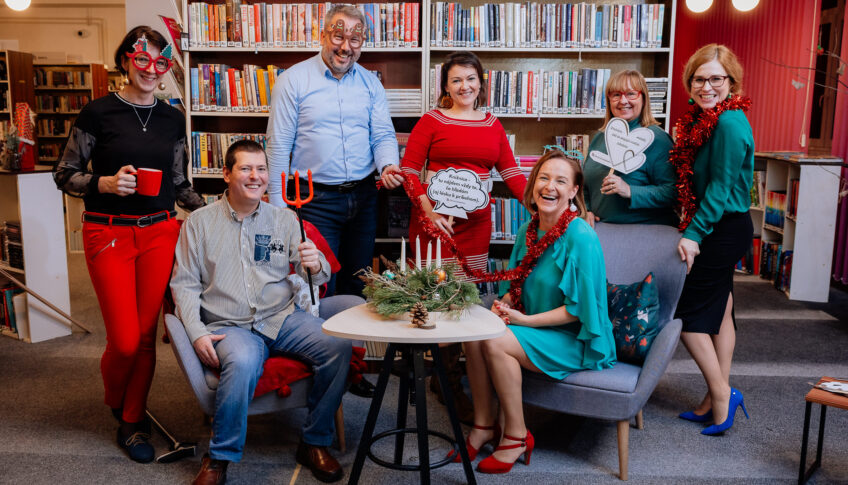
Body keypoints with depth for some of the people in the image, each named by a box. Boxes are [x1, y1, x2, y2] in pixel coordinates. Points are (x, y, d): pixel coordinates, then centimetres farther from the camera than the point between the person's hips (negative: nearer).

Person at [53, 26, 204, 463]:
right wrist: (106, 183, -16)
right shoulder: (98, 112, -3)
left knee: (146, 333, 3)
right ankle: (115, 403, 30)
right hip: (109, 234, -3)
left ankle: (133, 422, 23)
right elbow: (65, 175, 1)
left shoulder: (172, 118, 9)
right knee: (125, 340, -5)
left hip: (160, 233, 3)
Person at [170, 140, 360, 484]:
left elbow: (312, 277, 8)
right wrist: (197, 333, -9)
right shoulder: (199, 223, 8)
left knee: (338, 344, -24)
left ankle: (314, 443, -5)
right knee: (242, 362, -36)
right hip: (231, 326, -2)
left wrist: (315, 266, -18)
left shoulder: (284, 219, 12)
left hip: (284, 317, 3)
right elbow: (184, 284, 6)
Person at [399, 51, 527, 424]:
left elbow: (511, 173, 13)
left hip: (476, 223, 4)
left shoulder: (492, 126, 15)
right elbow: (408, 171, -3)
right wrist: (429, 211, -16)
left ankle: (442, 375, 23)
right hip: (435, 219, -4)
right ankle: (451, 386, 10)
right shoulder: (432, 121, 2)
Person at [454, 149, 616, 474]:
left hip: (575, 340, -7)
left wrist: (526, 320, -20)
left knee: (497, 342, -26)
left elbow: (580, 309, -19)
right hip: (533, 327, 7)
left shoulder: (581, 238, -19)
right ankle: (484, 425, 1)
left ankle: (516, 437, -7)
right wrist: (503, 304, -7)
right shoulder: (528, 231, 4)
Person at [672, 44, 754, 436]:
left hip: (723, 229, -10)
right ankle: (719, 398, 24)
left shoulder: (729, 122, -17)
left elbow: (721, 186, -20)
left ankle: (721, 395, 8)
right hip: (721, 229, 10)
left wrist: (693, 234, -20)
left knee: (689, 314, -4)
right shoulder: (703, 118, 12)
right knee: (719, 312, 14)